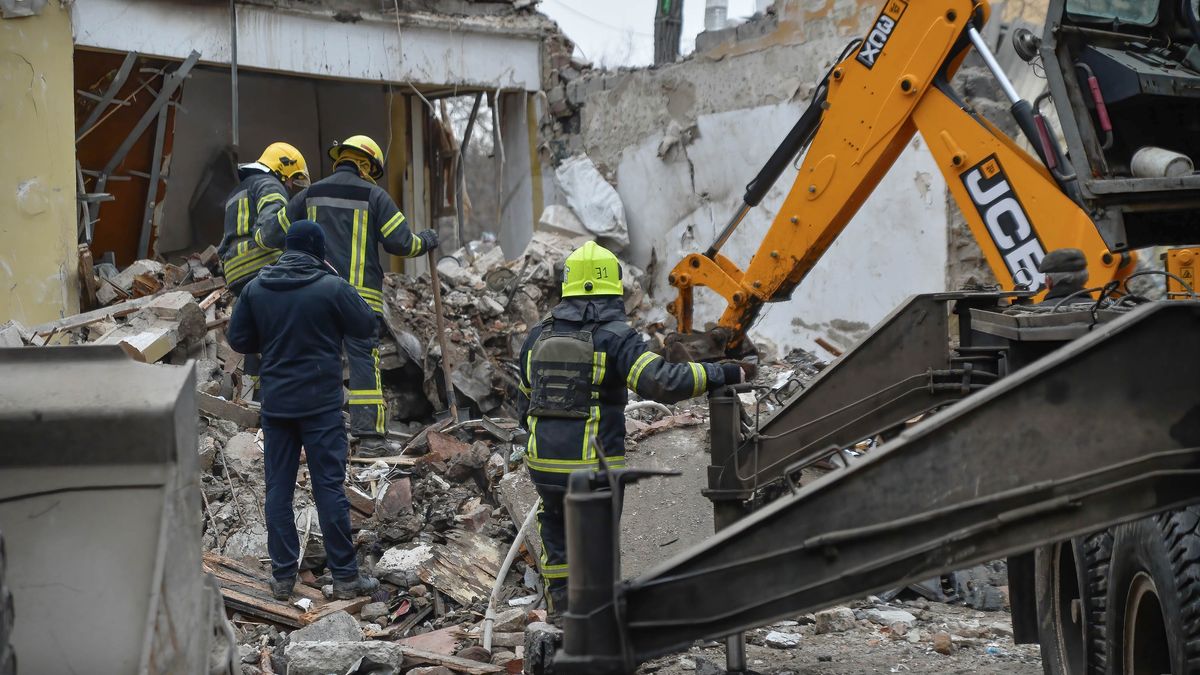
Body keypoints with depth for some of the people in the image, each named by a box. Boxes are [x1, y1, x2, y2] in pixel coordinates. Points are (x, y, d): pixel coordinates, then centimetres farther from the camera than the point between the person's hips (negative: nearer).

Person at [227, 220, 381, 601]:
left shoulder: (256, 288, 0)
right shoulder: (331, 287, -11)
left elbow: (238, 340, 6)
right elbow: (366, 326, 0)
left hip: (275, 403, 3)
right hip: (321, 404, -3)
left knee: (278, 488, 9)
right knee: (329, 487, 0)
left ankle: (282, 576, 10)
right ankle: (345, 576, 3)